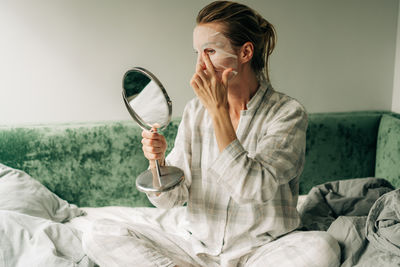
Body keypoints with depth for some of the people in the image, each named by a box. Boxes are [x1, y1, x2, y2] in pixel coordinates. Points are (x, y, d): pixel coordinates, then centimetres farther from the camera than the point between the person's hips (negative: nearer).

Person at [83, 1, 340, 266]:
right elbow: (171, 199, 0)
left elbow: (251, 190, -25)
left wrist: (219, 110, -23)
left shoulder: (287, 112, -11)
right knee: (102, 235, -10)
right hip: (196, 240, 3)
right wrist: (157, 160, -22)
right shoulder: (195, 110, 1)